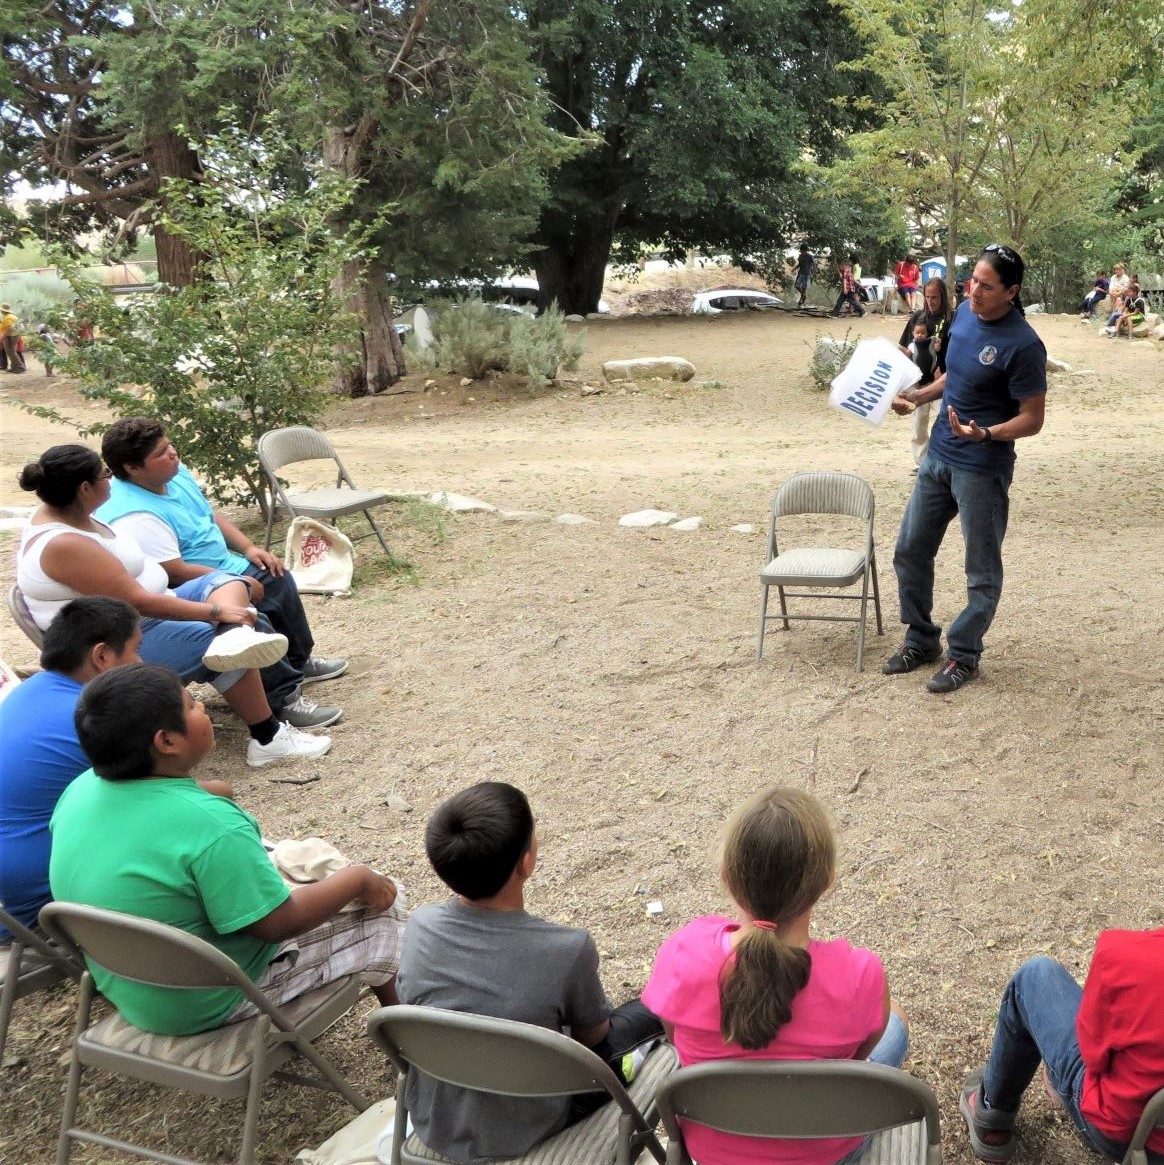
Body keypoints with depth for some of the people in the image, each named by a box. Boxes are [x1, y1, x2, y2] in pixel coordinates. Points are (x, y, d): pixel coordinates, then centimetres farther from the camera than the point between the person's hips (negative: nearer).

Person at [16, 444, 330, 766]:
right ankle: (269, 739, -12)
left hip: (143, 616, 11)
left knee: (226, 581, -3)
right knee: (214, 642, -18)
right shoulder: (63, 544, -26)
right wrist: (215, 612, -23)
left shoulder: (61, 512, 5)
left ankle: (235, 637, -37)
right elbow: (138, 602, -27)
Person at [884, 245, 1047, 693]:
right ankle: (921, 640, 30)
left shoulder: (1023, 345, -21)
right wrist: (919, 396, 5)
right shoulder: (964, 313, 2)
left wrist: (985, 434, -33)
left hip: (983, 469, -8)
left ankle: (964, 655, 22)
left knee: (982, 570, 7)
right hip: (938, 456, 8)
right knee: (910, 551, 14)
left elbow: (1032, 418, -17)